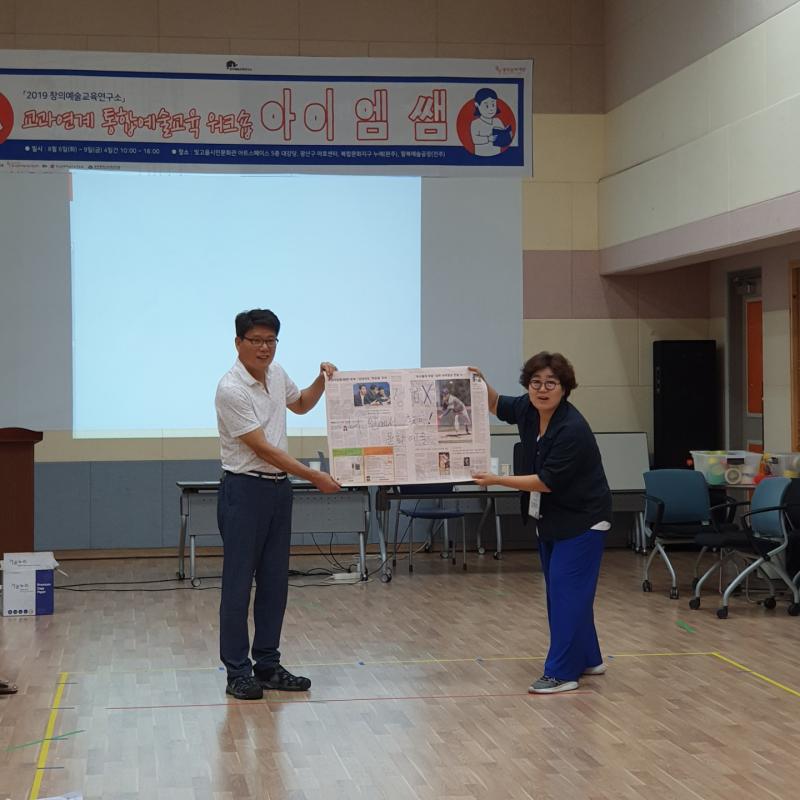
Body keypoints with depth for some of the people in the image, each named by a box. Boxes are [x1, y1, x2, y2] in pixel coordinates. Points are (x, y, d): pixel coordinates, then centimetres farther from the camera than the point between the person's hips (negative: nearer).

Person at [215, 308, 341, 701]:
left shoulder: (276, 373, 6)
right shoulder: (231, 389, -19)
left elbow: (300, 404, 28)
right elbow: (263, 449, -20)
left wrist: (322, 381, 8)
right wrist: (314, 476, -19)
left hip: (279, 489, 8)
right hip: (244, 491, -8)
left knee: (274, 583, 11)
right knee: (238, 584, -2)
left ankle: (268, 666, 19)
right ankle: (238, 672, 4)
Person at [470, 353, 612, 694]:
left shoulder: (572, 429, -25)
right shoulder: (529, 410, -3)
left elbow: (547, 481, -23)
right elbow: (497, 405, 16)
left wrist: (497, 480, -21)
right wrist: (480, 383, -4)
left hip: (581, 520, -8)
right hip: (551, 519, 9)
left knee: (566, 590, -8)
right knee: (560, 590, 14)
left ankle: (562, 672, -4)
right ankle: (587, 658, 27)